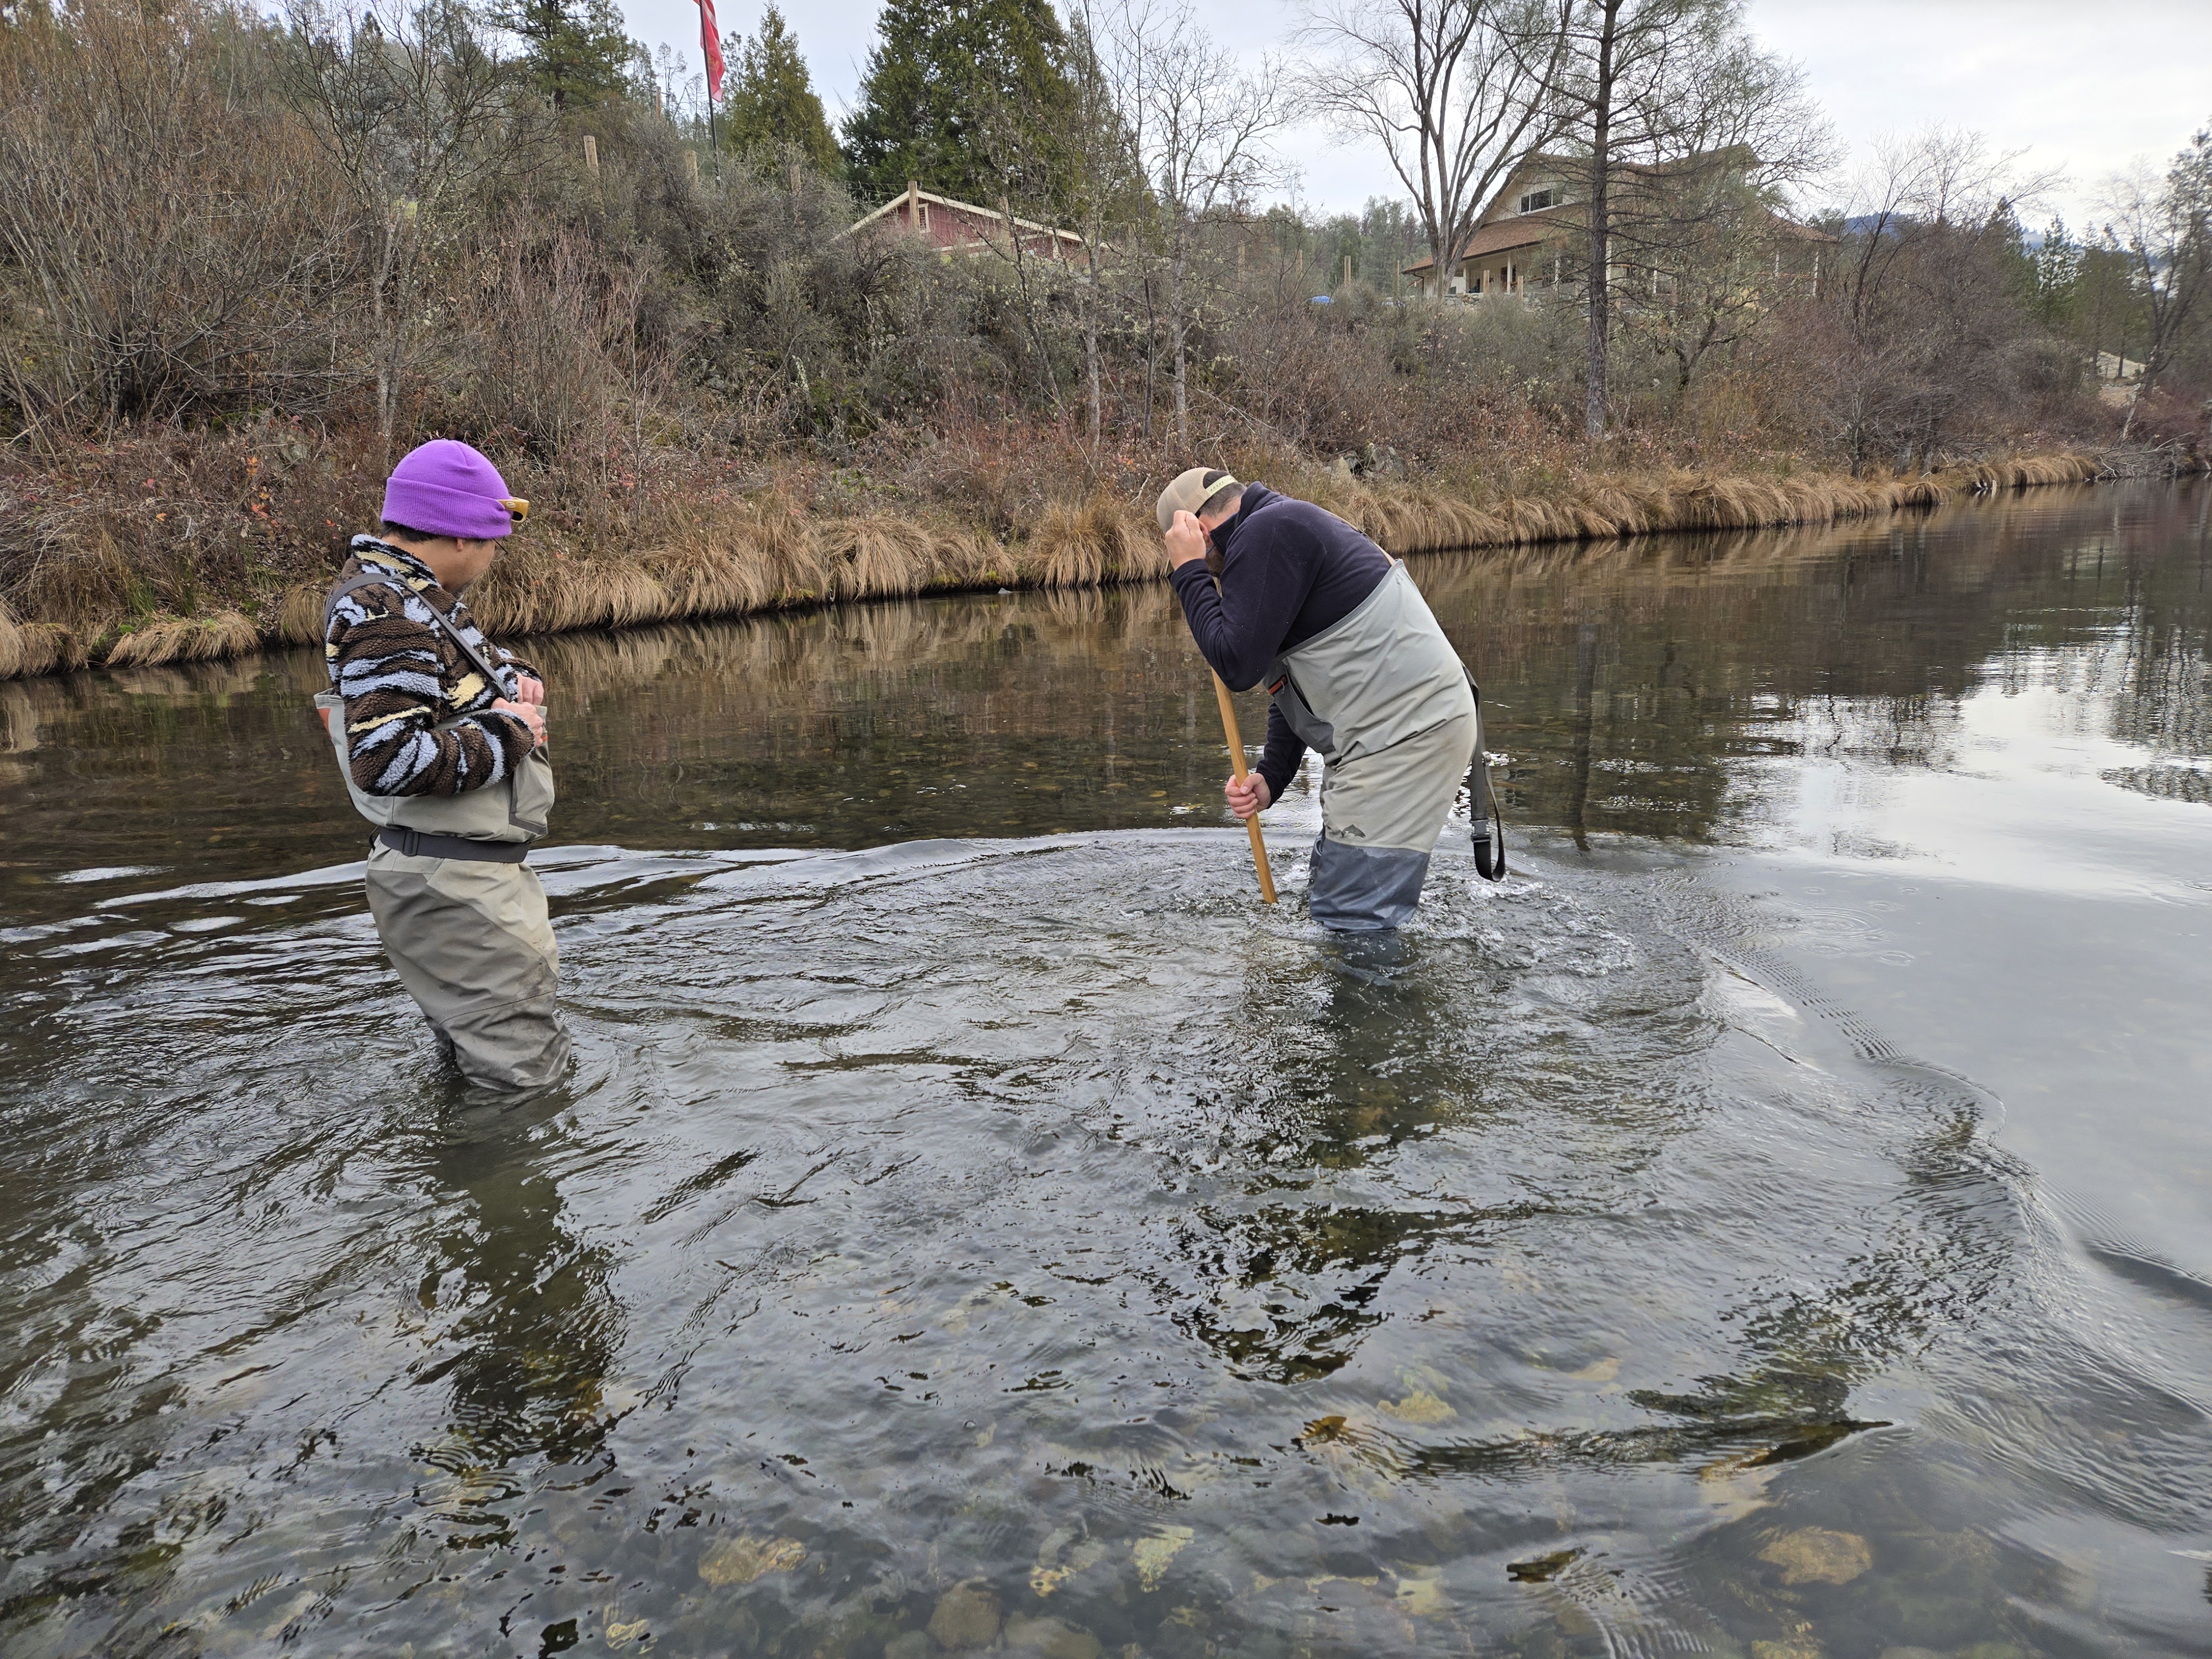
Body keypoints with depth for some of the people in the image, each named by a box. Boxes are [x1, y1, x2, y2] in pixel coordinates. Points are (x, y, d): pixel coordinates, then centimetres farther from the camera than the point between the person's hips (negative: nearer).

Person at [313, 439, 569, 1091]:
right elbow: (388, 761, -31)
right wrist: (507, 733, -19)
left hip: (466, 873, 11)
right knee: (524, 1075, -4)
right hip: (452, 884, -11)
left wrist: (517, 678, 3)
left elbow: (481, 665, 27)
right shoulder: (385, 611, -20)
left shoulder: (415, 594, 11)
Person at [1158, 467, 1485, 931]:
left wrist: (1188, 571, -6)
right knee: (1325, 897, 20)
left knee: (1350, 921, -9)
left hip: (1404, 731, -11)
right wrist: (1270, 779, 12)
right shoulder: (1283, 526, 22)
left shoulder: (1267, 531, -12)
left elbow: (1238, 665, -16)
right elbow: (1291, 687, 23)